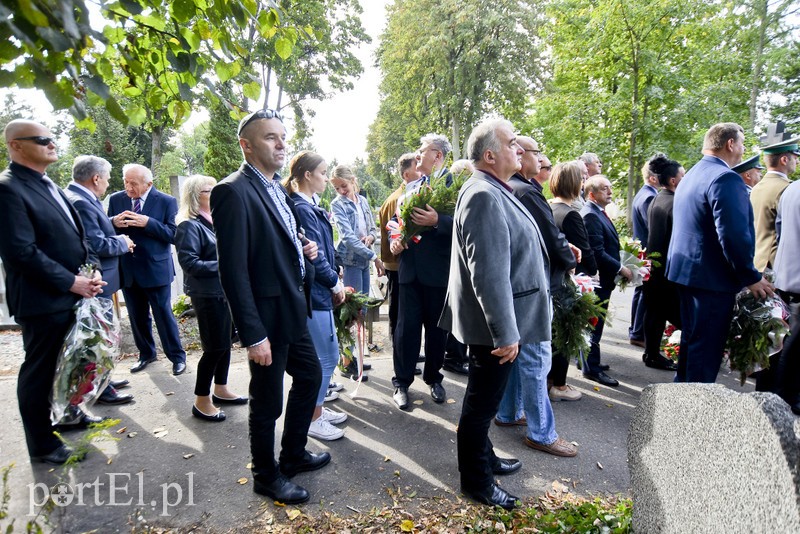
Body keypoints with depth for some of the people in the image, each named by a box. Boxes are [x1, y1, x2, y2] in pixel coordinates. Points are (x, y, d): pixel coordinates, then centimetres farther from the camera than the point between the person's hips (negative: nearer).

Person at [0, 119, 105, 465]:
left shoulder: (48, 186, 13)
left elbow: (76, 234, 16)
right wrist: (72, 282, -19)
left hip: (71, 296, 8)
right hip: (44, 300, -8)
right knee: (39, 372, 7)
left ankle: (68, 414, 42)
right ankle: (42, 445, 22)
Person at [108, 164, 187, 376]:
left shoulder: (166, 202, -7)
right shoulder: (115, 199, 4)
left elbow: (174, 234, -12)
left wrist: (148, 223, -24)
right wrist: (114, 223, -14)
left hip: (155, 268, -4)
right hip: (127, 269, 4)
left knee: (163, 314, 3)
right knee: (137, 316, 15)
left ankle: (177, 356, 17)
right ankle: (146, 353, 33)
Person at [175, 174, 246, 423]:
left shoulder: (215, 221, 11)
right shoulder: (190, 226, -13)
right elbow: (189, 263, -20)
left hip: (225, 291, 8)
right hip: (207, 294, -8)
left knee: (225, 342, 15)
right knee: (215, 347, -1)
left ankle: (220, 389, 32)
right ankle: (201, 401, 14)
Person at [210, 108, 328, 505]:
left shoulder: (277, 188, 10)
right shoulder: (234, 192, -18)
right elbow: (233, 270, -22)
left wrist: (304, 251, -1)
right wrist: (253, 335, -22)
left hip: (292, 309, 9)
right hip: (267, 316, -9)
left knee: (310, 376, 22)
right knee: (268, 401, 9)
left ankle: (294, 453, 43)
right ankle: (266, 475, 33)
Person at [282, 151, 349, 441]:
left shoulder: (310, 207, 13)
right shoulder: (302, 209, -17)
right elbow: (315, 256, -19)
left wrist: (333, 281, 7)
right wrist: (336, 283, -7)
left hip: (320, 290, 10)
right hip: (314, 292, -10)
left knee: (325, 355, 18)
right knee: (327, 357, 0)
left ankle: (317, 409, 32)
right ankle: (314, 419, 16)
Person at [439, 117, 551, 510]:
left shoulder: (495, 192, 12)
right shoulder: (485, 196, -22)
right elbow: (489, 273, -28)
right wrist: (506, 333, -25)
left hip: (499, 322, 10)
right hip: (494, 326, -10)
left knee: (484, 399, 23)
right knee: (482, 403, 7)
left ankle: (484, 458, 43)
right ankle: (476, 482, 27)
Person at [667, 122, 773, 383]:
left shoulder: (691, 176, 14)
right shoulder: (726, 178, -17)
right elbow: (734, 235, -24)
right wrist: (752, 277, -13)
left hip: (686, 271, 10)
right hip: (712, 277, -10)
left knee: (691, 339, 20)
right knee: (707, 346, 0)